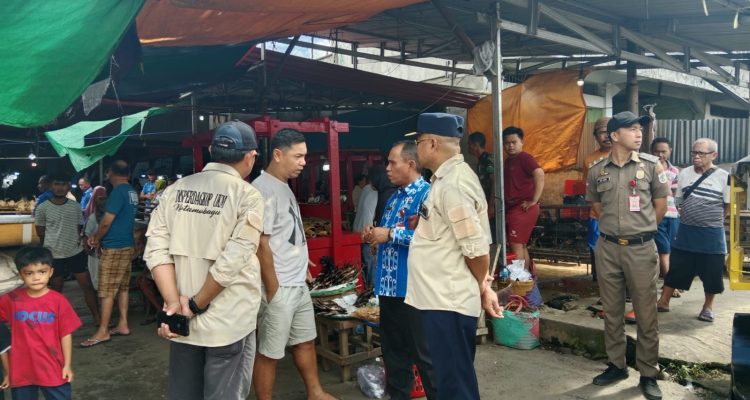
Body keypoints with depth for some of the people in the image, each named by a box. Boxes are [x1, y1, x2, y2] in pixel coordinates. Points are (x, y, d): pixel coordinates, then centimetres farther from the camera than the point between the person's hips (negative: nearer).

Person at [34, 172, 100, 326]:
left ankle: (97, 318, 9)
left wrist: (77, 240, 0)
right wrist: (56, 242, 8)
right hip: (54, 256, -2)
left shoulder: (75, 206, 1)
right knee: (55, 290, 11)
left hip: (76, 253, 2)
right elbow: (40, 233, 4)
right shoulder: (43, 208, -5)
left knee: (87, 285, 1)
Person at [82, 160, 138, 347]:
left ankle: (103, 331, 3)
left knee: (107, 291, -2)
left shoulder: (118, 192, -16)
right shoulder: (132, 192, 12)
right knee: (123, 287, 13)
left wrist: (96, 239, -1)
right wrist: (97, 236, 10)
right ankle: (123, 325, 19)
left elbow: (107, 221, -18)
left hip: (113, 247, -9)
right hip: (127, 245, 9)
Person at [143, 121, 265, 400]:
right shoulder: (247, 196, -12)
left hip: (182, 319, 5)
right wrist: (195, 305, -10)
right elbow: (231, 261, -19)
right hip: (230, 323, -4)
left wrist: (174, 304, -8)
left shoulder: (176, 190, 2)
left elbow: (156, 250, -5)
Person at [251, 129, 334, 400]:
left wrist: (301, 263, 16)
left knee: (305, 341, 22)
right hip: (278, 288, -10)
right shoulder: (263, 189, -18)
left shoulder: (285, 187, 11)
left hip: (298, 285, 10)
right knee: (269, 353, 4)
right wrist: (273, 291, -17)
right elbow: (260, 245, -20)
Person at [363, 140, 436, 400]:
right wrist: (374, 235, 5)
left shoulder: (427, 194, -13)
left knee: (424, 352, 4)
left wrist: (390, 234, -21)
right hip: (389, 286, 9)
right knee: (393, 350, 18)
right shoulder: (394, 198, 16)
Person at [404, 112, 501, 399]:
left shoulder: (452, 183, -19)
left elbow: (476, 248, -21)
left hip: (448, 302, -10)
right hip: (443, 298, 10)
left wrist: (482, 287, -5)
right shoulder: (447, 177, 12)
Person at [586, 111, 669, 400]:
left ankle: (648, 374, 18)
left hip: (641, 249, -2)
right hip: (607, 248, 2)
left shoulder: (651, 165, -2)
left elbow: (661, 206, 6)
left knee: (646, 314, 4)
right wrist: (616, 227, 12)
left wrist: (640, 229, 10)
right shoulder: (597, 171, 1)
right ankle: (616, 365, 27)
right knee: (611, 312, 12)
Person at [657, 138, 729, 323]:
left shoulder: (723, 176, -7)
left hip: (712, 234, -2)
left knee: (711, 273, 7)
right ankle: (664, 301, 17)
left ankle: (708, 307, 24)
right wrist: (689, 219, 6)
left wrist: (710, 220, 4)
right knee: (675, 269, 7)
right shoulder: (684, 173, 2)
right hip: (686, 231, 2)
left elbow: (728, 206, 0)